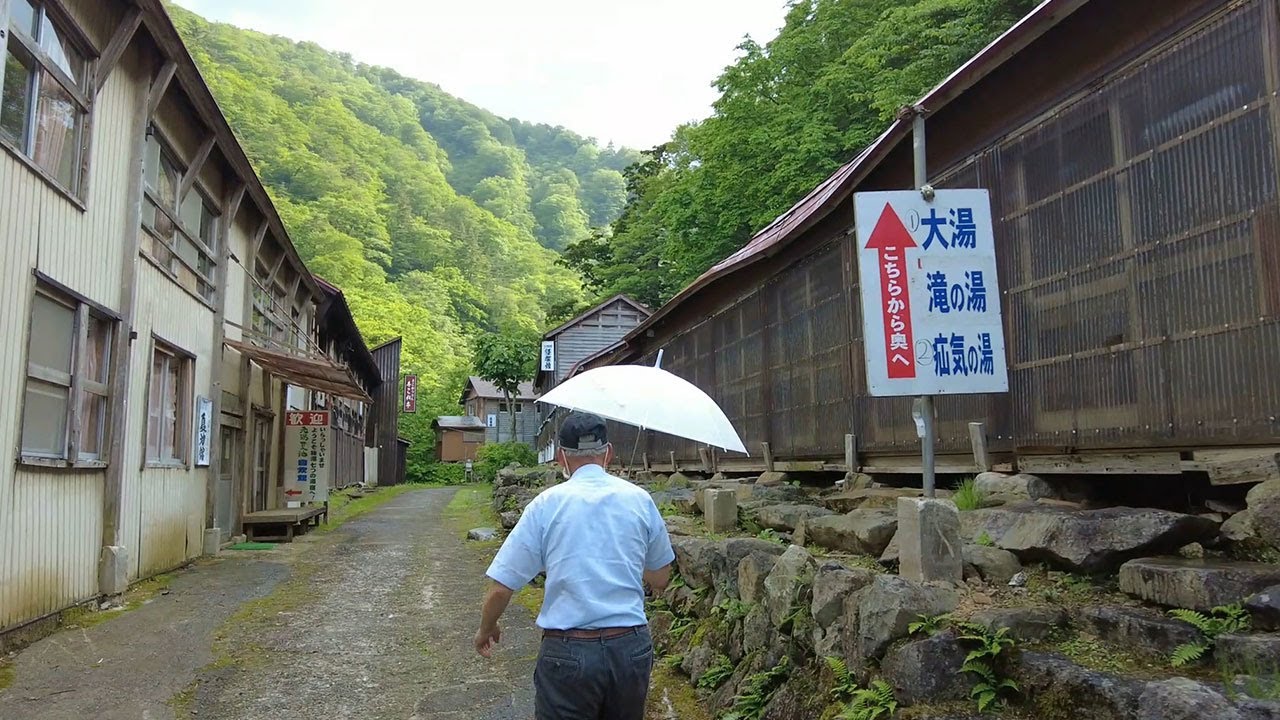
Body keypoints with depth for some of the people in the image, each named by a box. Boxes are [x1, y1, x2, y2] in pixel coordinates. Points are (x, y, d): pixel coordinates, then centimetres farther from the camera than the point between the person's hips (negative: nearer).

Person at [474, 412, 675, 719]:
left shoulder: (547, 504, -6)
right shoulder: (640, 499, 0)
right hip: (633, 648, 3)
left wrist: (486, 630, 15)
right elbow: (661, 579, 12)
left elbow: (501, 588, -4)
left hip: (568, 652, -2)